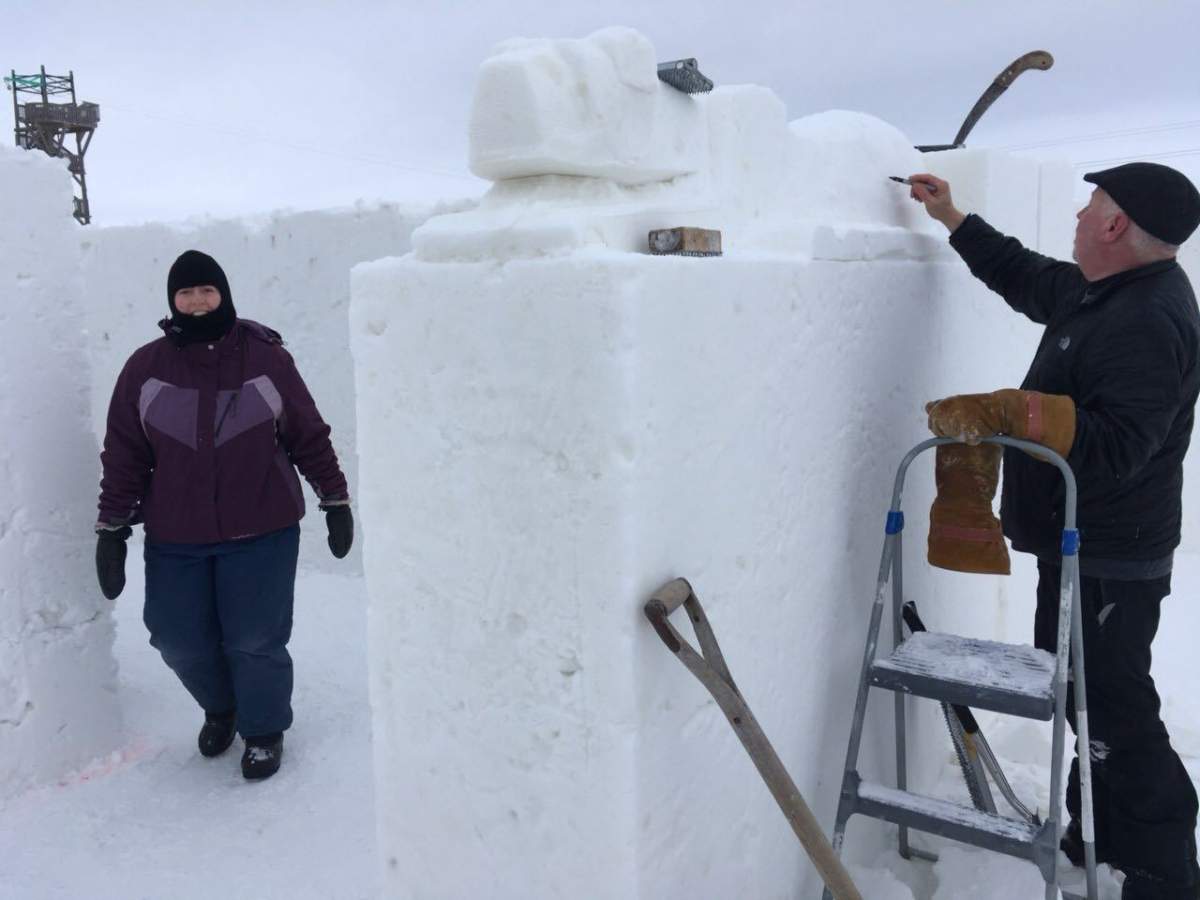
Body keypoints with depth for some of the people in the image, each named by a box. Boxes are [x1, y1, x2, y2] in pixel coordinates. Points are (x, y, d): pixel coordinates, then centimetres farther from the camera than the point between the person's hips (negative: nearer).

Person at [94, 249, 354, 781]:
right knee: (180, 642, 9)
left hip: (262, 533, -2)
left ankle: (264, 730, 30)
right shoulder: (144, 368, 0)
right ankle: (219, 709, 42)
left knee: (255, 640, 1)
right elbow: (123, 456, 4)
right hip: (174, 540, 3)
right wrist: (111, 529, 4)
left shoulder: (267, 359, -4)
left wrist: (335, 500, 4)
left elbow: (310, 436, 2)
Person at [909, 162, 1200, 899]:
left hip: (1108, 560, -10)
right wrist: (952, 217, 25)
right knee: (1080, 694, 20)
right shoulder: (1107, 290, 7)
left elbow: (1113, 449, -31)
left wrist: (1007, 413, -37)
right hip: (1082, 546, 10)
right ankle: (1096, 835, 37)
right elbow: (1026, 277, 24)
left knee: (1114, 710, -3)